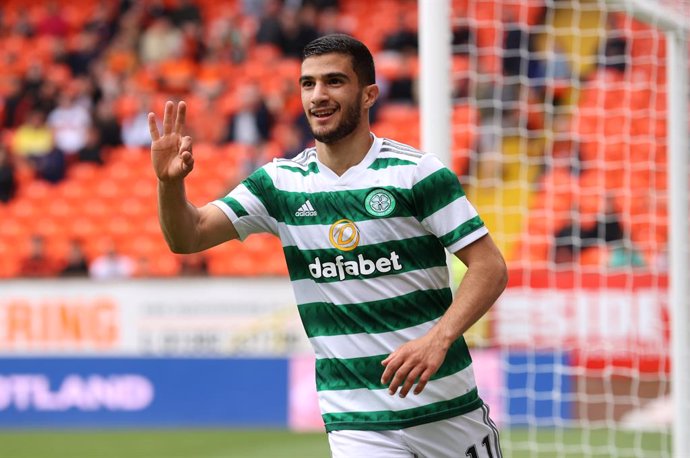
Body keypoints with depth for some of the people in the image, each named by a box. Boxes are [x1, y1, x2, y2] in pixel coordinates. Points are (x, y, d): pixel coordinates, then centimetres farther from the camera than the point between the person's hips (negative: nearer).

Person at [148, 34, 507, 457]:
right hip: (356, 419, 1)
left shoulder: (416, 172, -6)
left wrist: (438, 339, -24)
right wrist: (170, 182, -23)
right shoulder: (281, 181, 4)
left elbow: (490, 267, -9)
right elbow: (188, 236, -2)